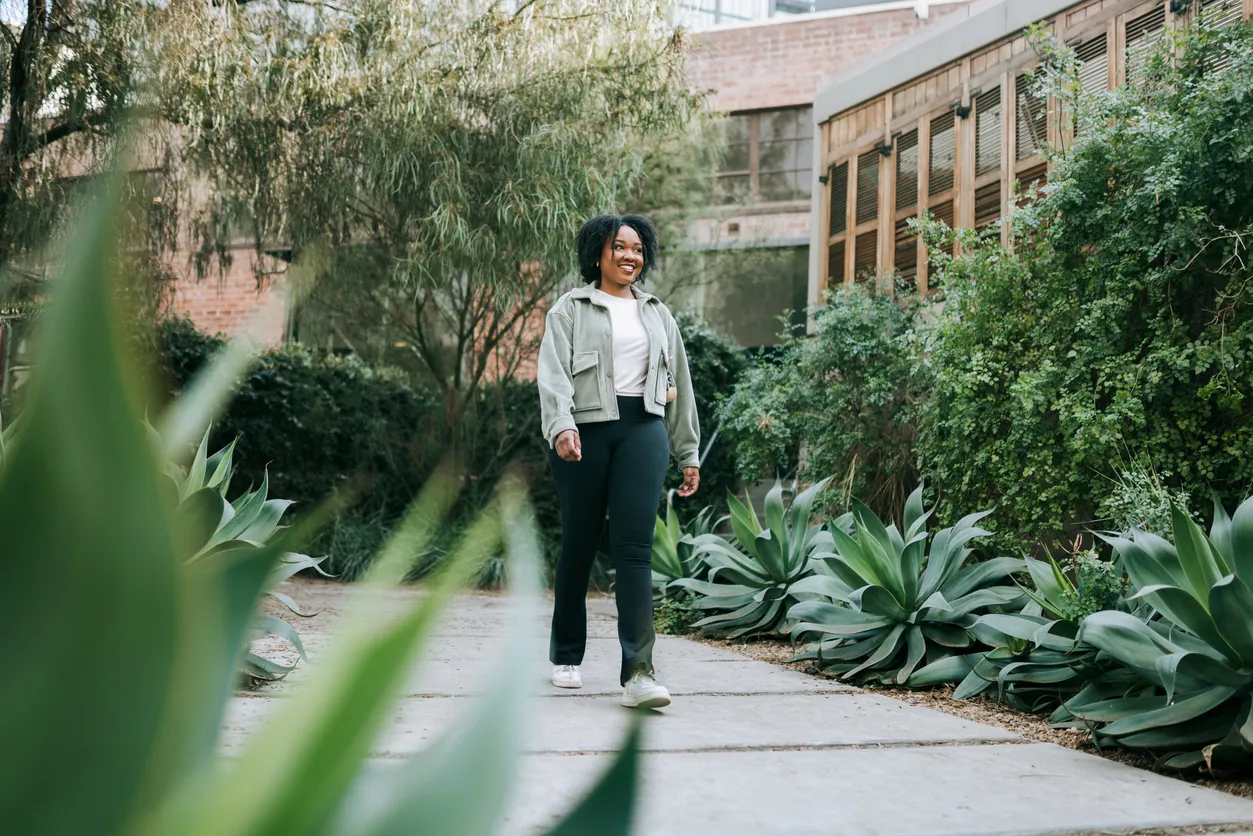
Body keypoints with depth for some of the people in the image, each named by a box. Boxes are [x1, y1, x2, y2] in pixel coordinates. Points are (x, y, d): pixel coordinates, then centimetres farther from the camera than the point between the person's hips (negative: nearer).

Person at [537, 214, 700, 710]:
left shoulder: (658, 315, 19)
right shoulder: (571, 309, 7)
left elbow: (679, 384, 21)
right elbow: (553, 372, -7)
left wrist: (689, 453, 18)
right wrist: (560, 425, -25)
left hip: (643, 430, 2)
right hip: (585, 431, -2)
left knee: (634, 546, -11)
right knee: (579, 544, 5)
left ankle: (638, 673, -19)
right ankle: (566, 656, 25)